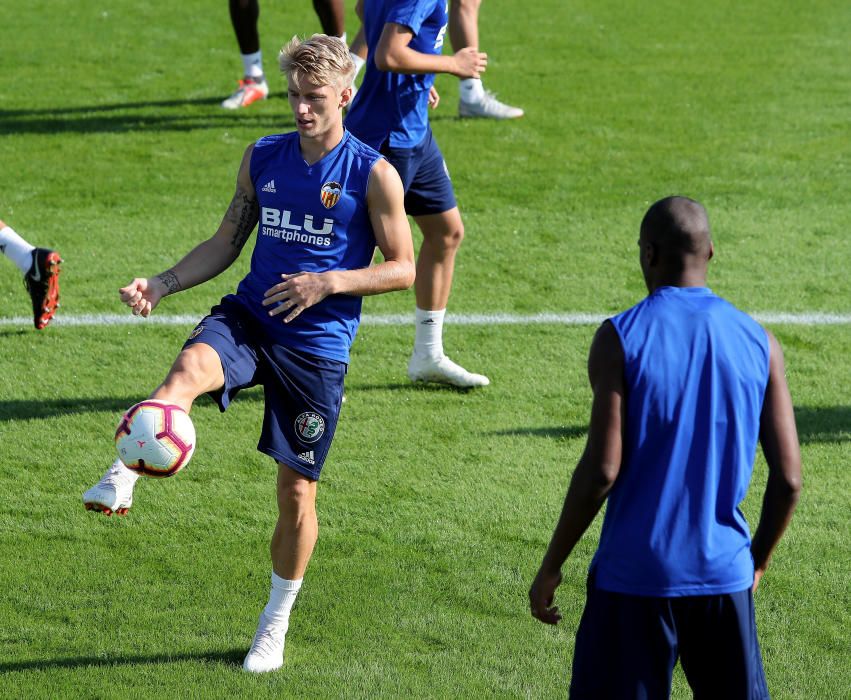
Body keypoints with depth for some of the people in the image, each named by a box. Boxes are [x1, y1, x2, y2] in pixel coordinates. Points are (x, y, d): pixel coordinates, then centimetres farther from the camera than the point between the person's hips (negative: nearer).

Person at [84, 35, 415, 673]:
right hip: (248, 320, 2)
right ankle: (121, 481, -52)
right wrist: (162, 285, 1)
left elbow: (405, 268, -3)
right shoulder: (263, 158, 7)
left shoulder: (373, 175, -5)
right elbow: (227, 243, 16)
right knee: (188, 369, -34)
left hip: (318, 344, -2)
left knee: (297, 491, 4)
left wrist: (328, 283, -18)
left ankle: (277, 621, 24)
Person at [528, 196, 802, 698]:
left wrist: (551, 566, -3)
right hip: (724, 575, 3)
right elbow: (788, 479, 1)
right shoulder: (758, 342, 3)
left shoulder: (620, 338, -7)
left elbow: (601, 470, -13)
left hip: (634, 578, -3)